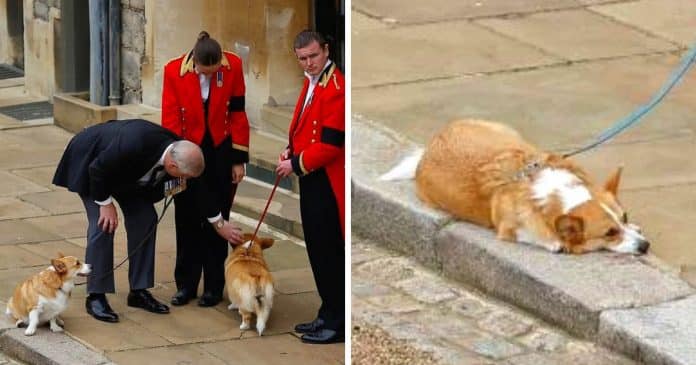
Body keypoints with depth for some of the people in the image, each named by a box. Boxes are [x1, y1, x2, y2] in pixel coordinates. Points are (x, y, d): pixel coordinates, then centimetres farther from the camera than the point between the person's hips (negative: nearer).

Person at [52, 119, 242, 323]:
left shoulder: (178, 151, -20)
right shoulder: (134, 145, -43)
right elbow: (98, 169, -29)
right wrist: (105, 204, -21)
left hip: (123, 170, 7)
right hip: (89, 162, -7)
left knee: (145, 219, -1)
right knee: (103, 225, -15)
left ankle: (139, 291, 7)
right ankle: (95, 297, -7)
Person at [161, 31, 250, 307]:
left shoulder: (233, 66, -14)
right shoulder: (174, 71, -16)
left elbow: (238, 113, -6)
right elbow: (170, 120, -12)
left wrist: (239, 159, -4)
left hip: (220, 152, 0)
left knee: (216, 221, 4)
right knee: (187, 221, 7)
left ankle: (214, 287, 13)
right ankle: (186, 285, 17)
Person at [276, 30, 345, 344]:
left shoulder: (336, 88, -18)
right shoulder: (311, 83, 13)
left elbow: (330, 144, -21)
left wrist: (296, 164, -12)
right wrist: (291, 151, 6)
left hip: (327, 181, -10)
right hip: (311, 179, 10)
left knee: (329, 253, -4)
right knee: (317, 250, 15)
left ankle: (336, 324, 3)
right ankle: (327, 315, 24)